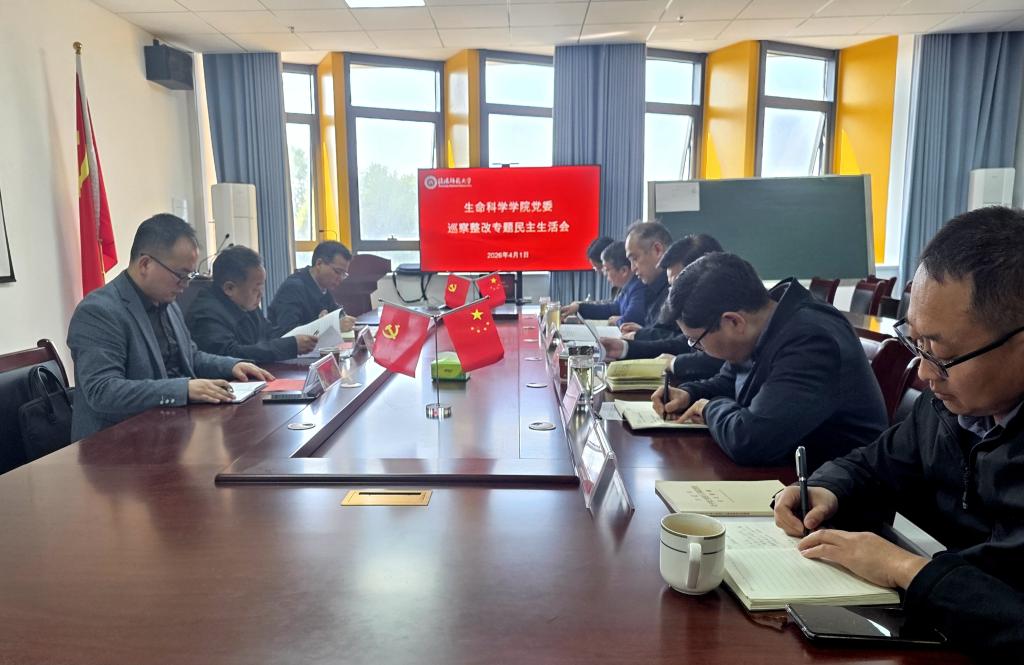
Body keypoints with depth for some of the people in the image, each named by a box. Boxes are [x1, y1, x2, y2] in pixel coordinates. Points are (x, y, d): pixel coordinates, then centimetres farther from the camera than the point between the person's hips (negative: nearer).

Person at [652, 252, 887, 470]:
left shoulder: (811, 344, -28)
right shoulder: (760, 331, 1)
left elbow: (747, 440, -36)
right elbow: (730, 380, 20)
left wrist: (712, 408, -16)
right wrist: (689, 394, 1)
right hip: (785, 468, 8)